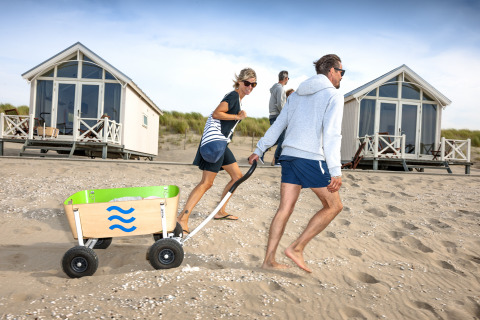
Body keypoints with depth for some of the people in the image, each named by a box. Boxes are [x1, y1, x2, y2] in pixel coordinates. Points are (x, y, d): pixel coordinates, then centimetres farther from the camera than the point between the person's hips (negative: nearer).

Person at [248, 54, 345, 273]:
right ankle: (297, 247, 5)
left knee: (285, 209, 8)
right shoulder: (333, 96, -1)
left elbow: (277, 125, 19)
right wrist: (336, 171, -15)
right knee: (334, 206, 9)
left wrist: (259, 150, 24)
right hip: (312, 159, -7)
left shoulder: (297, 95, 20)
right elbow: (331, 135, -12)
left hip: (289, 156, 7)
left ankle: (269, 260, 10)